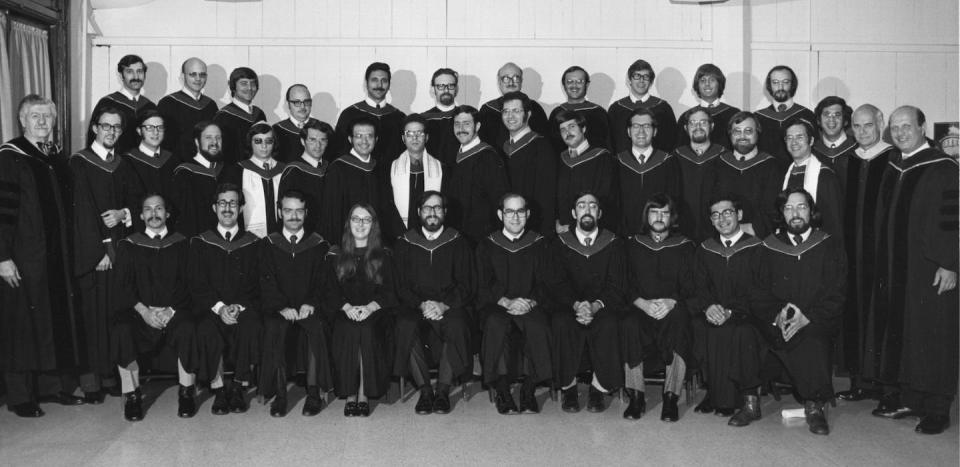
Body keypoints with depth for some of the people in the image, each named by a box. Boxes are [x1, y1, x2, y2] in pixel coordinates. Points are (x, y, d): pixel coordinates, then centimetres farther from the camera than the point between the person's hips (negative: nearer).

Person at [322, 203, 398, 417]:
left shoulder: (384, 256, 12)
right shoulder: (335, 256, 15)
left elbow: (389, 291, 4)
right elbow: (330, 291, 6)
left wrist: (369, 307, -15)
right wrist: (347, 307, -14)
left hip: (374, 313, -1)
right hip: (344, 312, 1)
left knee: (367, 329, -32)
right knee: (346, 330, -30)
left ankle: (364, 394, -21)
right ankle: (350, 394, -19)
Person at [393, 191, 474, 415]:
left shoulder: (458, 243, 11)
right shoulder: (405, 243, 13)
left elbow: (465, 286, 4)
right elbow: (401, 286, 6)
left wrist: (443, 305, -15)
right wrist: (422, 304, -14)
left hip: (449, 306, -1)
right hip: (414, 306, 1)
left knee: (456, 325, -34)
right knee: (405, 326, -33)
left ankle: (443, 390, -22)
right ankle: (424, 390, -21)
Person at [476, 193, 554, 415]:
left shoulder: (539, 244, 14)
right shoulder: (487, 246, 13)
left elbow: (546, 283, 5)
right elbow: (484, 286, 3)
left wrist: (530, 302, -16)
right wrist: (507, 302, -16)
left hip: (532, 305, 0)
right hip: (496, 305, 0)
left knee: (538, 326, -34)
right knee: (496, 325, -35)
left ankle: (529, 391, -23)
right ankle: (502, 392, -27)